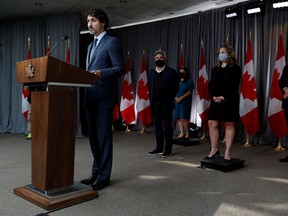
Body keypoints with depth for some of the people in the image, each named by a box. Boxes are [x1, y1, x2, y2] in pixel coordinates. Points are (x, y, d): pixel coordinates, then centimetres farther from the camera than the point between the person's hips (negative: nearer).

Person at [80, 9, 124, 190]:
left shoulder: (112, 42, -3)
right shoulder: (91, 45, 22)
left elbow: (120, 68, -12)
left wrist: (102, 73, -26)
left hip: (104, 97, -8)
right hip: (90, 98, 8)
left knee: (104, 137, -2)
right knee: (93, 137, 13)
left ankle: (104, 176, 8)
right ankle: (96, 172, 25)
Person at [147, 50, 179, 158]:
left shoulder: (171, 72, -1)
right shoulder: (151, 72, 13)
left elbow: (175, 88, -2)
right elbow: (149, 87, 15)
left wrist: (169, 99, -6)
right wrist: (152, 100, 6)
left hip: (166, 103, -5)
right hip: (155, 103, 5)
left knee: (167, 126, 0)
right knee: (157, 126, 9)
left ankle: (168, 149, 5)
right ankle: (159, 148, 18)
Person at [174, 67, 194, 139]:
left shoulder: (189, 81, 1)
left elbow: (189, 92, -7)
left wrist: (181, 98, -13)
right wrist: (176, 97, -3)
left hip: (185, 102, -6)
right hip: (177, 102, 6)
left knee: (184, 118, -12)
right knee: (178, 118, 3)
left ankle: (187, 133, -2)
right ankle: (182, 133, 11)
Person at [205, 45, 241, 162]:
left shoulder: (235, 68, 1)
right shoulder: (215, 69, 16)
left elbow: (234, 86, -9)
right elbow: (210, 85, 9)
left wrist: (224, 97, -19)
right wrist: (213, 96, -8)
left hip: (229, 101, -5)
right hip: (216, 101, 5)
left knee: (229, 125, -1)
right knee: (212, 124, 3)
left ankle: (227, 152, 4)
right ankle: (214, 149, 14)